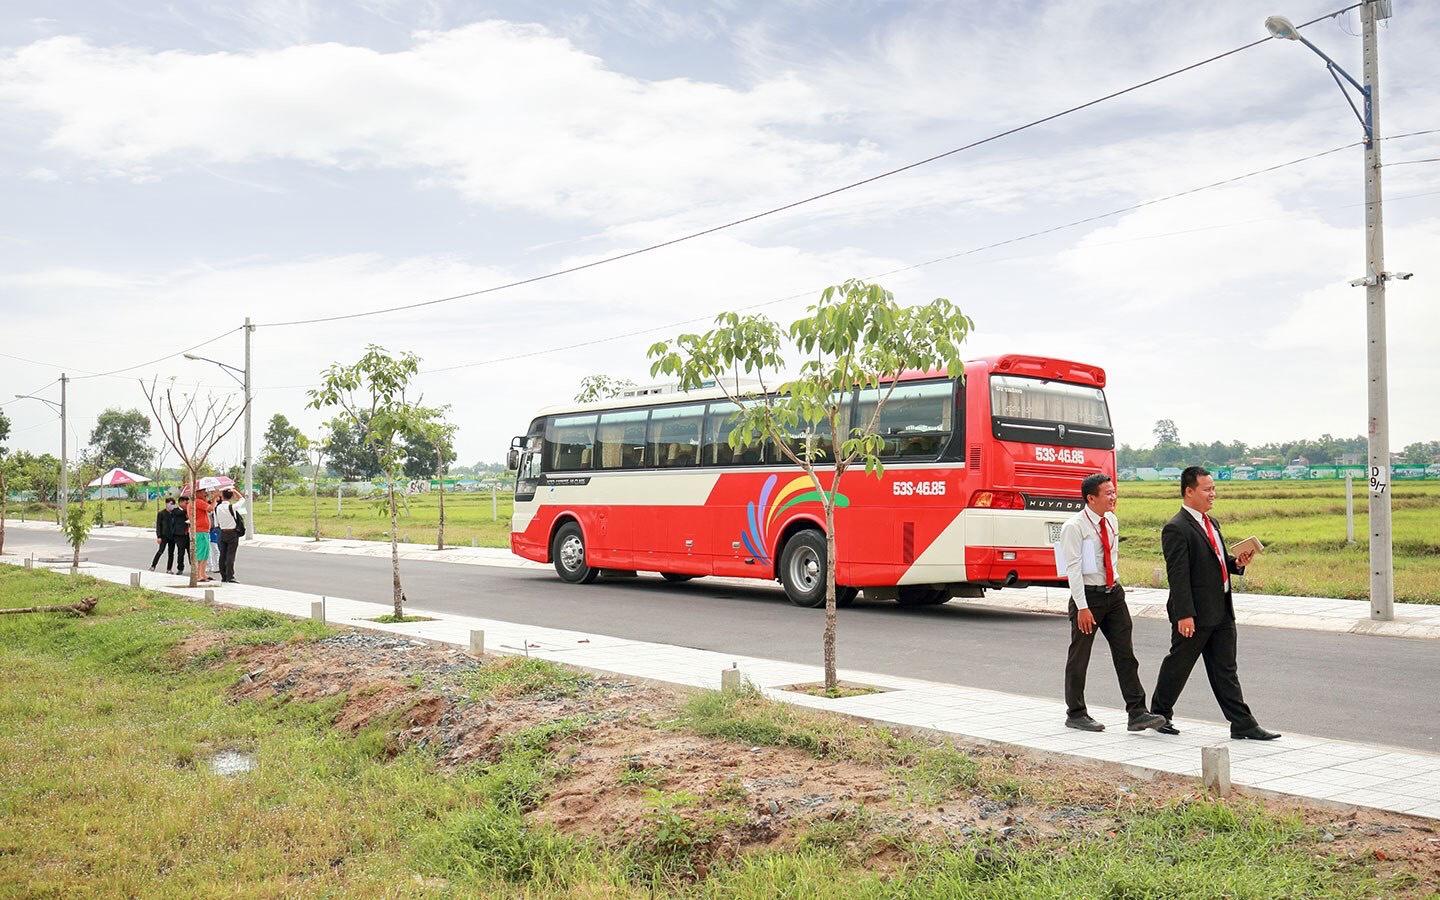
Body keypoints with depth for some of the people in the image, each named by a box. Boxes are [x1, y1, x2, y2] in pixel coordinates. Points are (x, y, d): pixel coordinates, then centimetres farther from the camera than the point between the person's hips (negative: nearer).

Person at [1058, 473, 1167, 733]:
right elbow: (1073, 568, -17)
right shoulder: (1074, 527, -15)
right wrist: (1082, 607, -21)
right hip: (1087, 595, -6)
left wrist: (1114, 583, 17)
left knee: (1125, 654, 2)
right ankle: (1075, 714, 16)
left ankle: (1137, 713, 3)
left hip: (1113, 593, 6)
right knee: (1079, 657, 5)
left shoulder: (1112, 521, 7)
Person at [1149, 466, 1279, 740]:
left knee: (1225, 670, 9)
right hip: (1194, 614, -8)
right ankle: (1159, 715, 22)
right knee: (1178, 665, 6)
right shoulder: (1176, 529, -15)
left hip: (1221, 612, 8)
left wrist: (1237, 563, 3)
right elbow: (1178, 575, -20)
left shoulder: (1211, 523, 14)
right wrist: (1184, 614, -23)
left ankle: (1242, 725, 11)